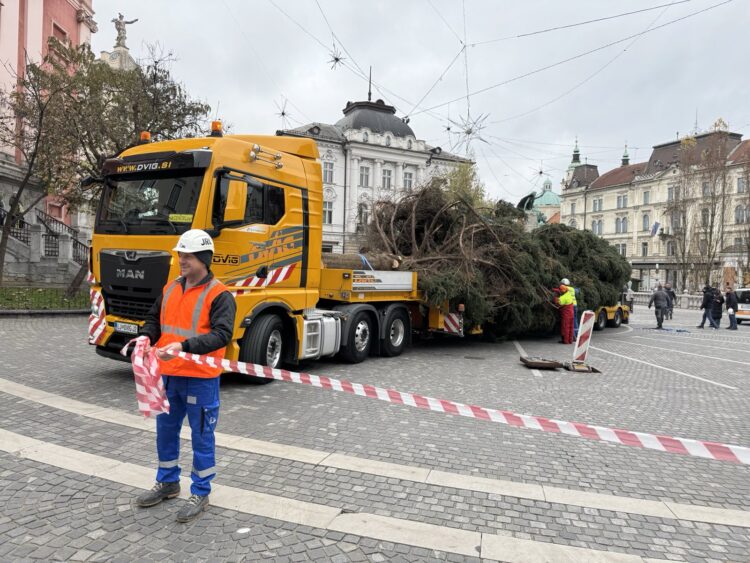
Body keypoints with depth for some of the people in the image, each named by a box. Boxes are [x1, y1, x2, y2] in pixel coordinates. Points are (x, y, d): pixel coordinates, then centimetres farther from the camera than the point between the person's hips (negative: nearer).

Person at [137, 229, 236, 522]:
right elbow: (154, 319, 18)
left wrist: (183, 346, -33)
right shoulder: (170, 288, 9)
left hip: (201, 379, -7)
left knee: (201, 435, 6)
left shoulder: (219, 295, -13)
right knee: (166, 430, 20)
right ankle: (167, 482, 40)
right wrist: (146, 336, -4)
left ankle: (200, 493, 23)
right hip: (169, 375, 7)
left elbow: (222, 334, -23)